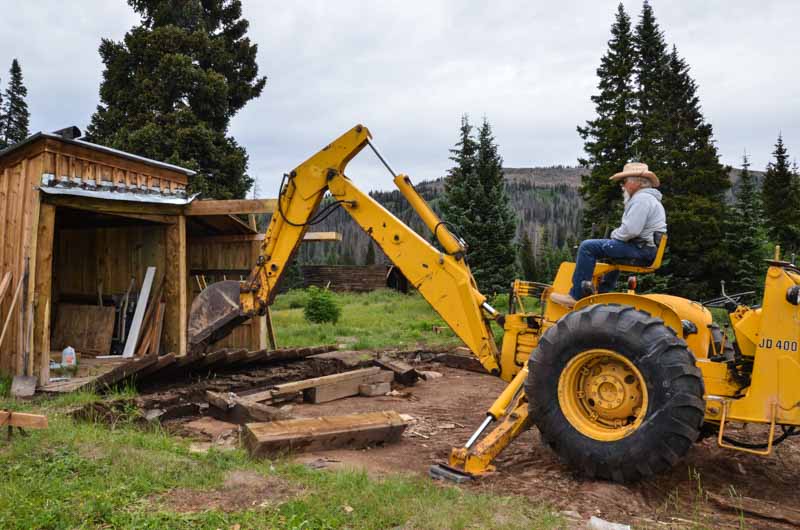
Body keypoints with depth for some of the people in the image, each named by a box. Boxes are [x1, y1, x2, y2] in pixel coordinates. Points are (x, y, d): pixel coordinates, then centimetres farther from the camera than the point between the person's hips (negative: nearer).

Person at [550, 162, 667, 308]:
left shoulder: (641, 198, -14)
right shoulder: (649, 198, 20)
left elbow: (631, 229, -24)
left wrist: (614, 235, -6)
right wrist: (616, 235, 11)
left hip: (641, 249, -11)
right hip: (647, 248, 11)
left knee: (588, 247, -14)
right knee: (613, 252, 39)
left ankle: (576, 296, -13)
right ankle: (603, 294, 39)